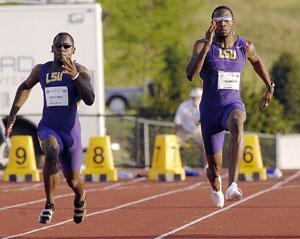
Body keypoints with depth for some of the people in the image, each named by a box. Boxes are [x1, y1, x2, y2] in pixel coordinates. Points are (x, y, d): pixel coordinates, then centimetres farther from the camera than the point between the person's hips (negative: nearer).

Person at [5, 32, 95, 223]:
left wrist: (75, 76, -33)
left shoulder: (80, 71, -7)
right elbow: (25, 87, 23)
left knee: (72, 181, 8)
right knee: (52, 152, -35)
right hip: (48, 128, 0)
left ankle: (80, 197, 49)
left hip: (71, 131, 0)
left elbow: (90, 100, -21)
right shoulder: (41, 70, 3)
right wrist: (13, 115, 17)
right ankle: (49, 205, -23)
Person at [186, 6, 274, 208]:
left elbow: (256, 61, 27)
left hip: (234, 105, 0)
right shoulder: (202, 45, -6)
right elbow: (191, 75, -23)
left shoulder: (245, 47, 2)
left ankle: (233, 186, -51)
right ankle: (216, 188, 49)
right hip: (210, 110, 0)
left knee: (237, 125, -40)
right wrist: (207, 45, -29)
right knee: (214, 167, 8)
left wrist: (270, 87, 30)